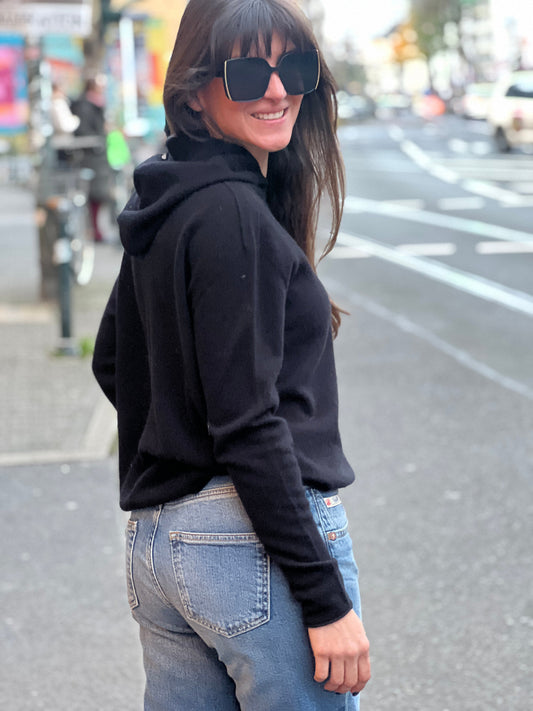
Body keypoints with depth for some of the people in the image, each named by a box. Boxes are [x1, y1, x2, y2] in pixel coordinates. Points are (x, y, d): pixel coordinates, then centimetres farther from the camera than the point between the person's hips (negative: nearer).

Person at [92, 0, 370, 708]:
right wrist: (326, 599, -18)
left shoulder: (165, 205, 11)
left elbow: (112, 363, 21)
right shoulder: (233, 212, -16)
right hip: (255, 542, -9)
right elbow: (247, 424, -20)